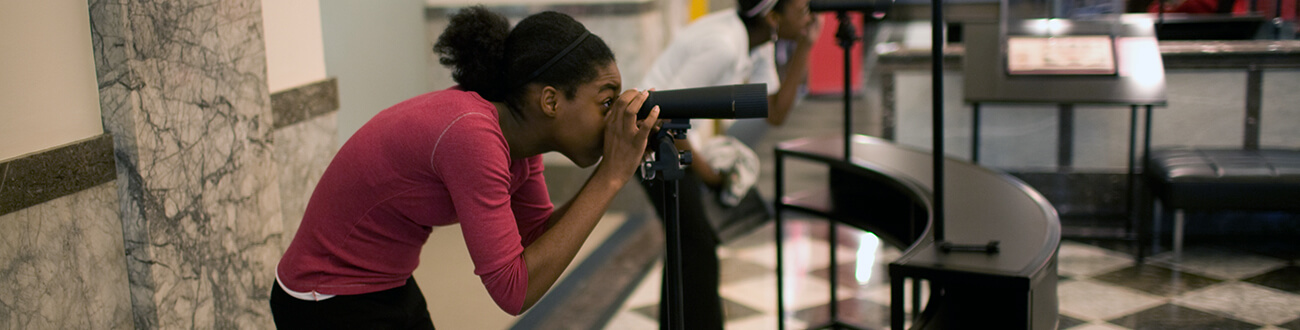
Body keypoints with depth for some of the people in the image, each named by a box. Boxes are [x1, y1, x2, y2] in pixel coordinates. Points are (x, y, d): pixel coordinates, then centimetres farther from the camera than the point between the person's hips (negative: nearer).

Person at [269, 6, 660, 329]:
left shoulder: (517, 133, -5)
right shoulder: (472, 136, -29)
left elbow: (540, 237, 3)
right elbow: (514, 290, -29)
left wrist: (615, 173, -10)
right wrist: (609, 177, -27)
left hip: (388, 289, 8)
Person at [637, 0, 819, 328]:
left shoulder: (760, 44, 0)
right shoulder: (723, 44, -29)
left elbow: (775, 114, 0)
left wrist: (804, 47, -6)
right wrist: (704, 169, -15)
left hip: (679, 135, 10)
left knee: (686, 243, 18)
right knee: (698, 249, -7)